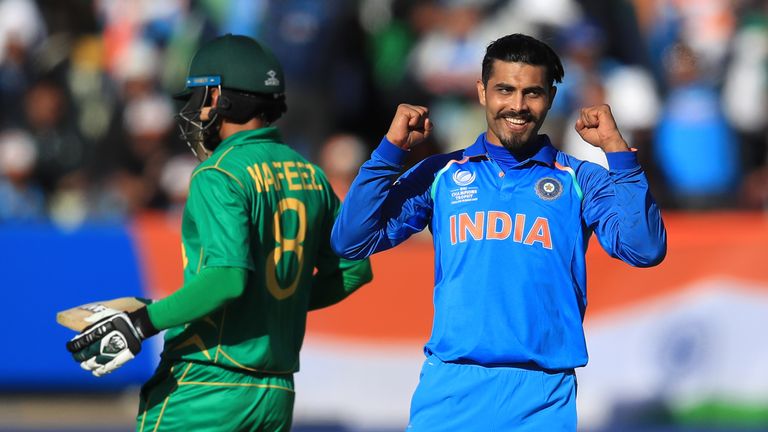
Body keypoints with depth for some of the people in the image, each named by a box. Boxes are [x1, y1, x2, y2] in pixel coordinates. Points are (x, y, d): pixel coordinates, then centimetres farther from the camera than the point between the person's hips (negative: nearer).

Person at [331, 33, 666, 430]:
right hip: (449, 391, 1)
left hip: (542, 400, -1)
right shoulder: (441, 174, 11)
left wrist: (616, 149, -11)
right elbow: (351, 241, 4)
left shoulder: (580, 181, 8)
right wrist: (391, 148, -3)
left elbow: (644, 250, -7)